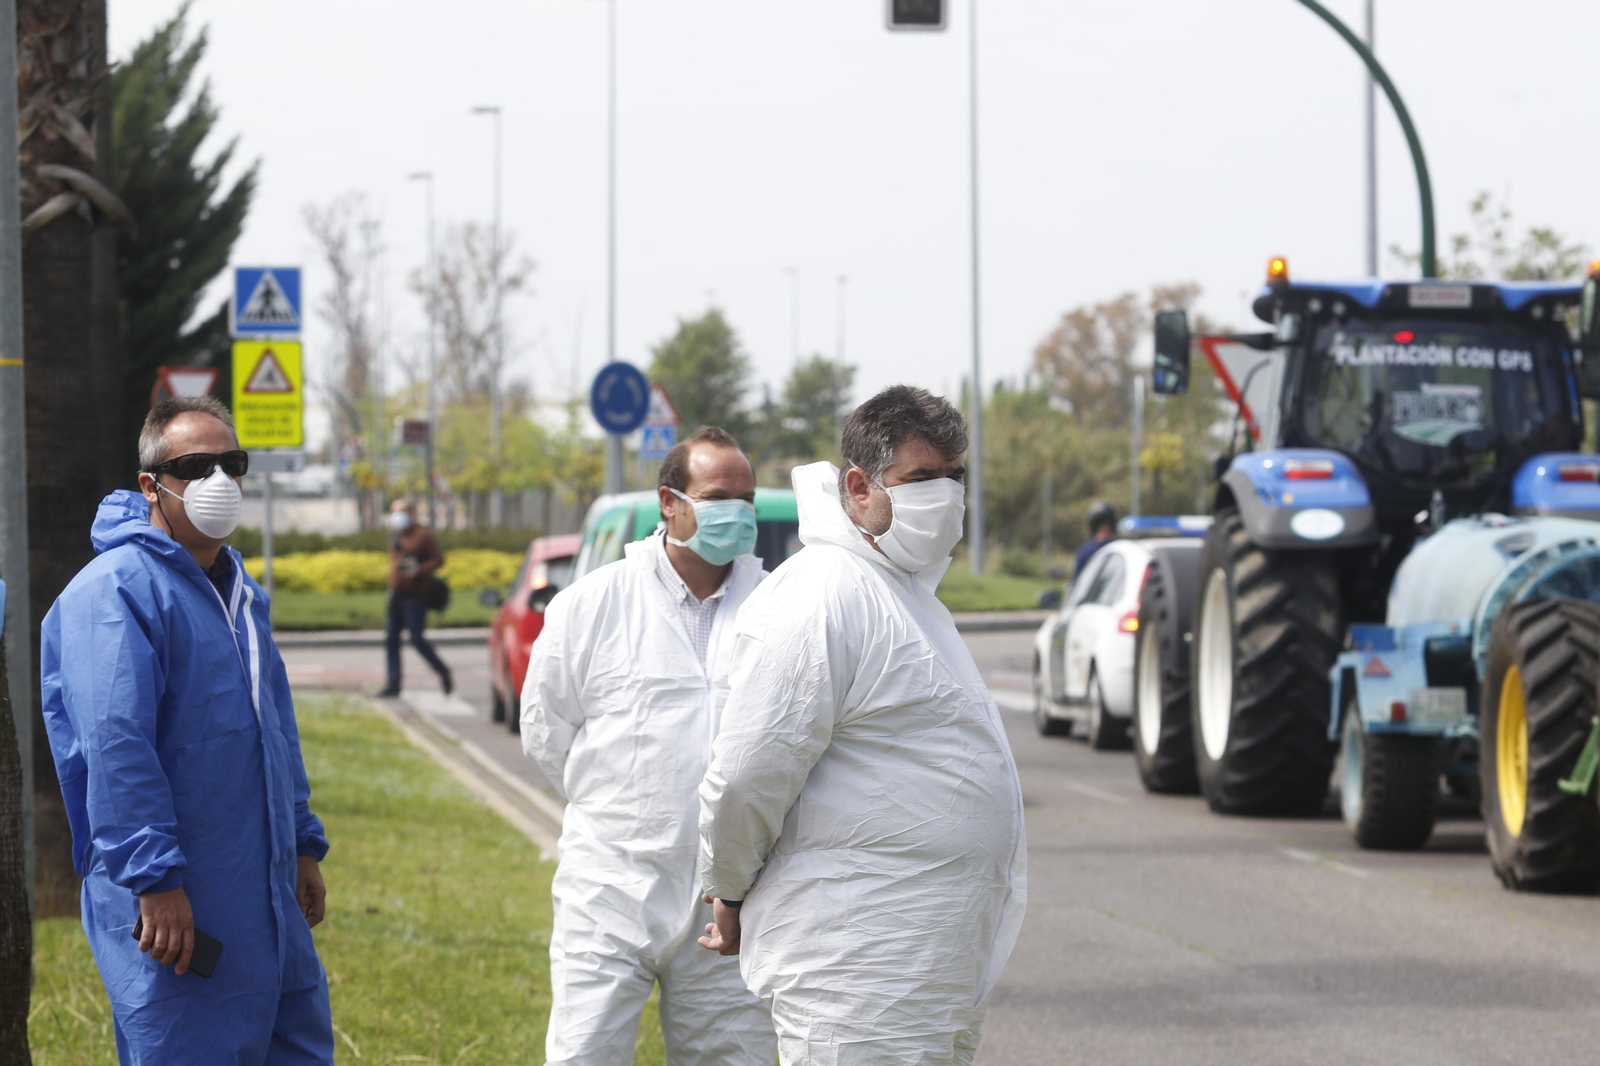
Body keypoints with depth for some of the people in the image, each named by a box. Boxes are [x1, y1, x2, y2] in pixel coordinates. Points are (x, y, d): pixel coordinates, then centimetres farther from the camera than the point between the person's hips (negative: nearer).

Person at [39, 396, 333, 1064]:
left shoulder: (237, 590, 17)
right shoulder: (116, 590, -13)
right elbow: (116, 746, -21)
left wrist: (303, 846, 23)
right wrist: (155, 879, -25)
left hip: (264, 896, 9)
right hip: (176, 907, -9)